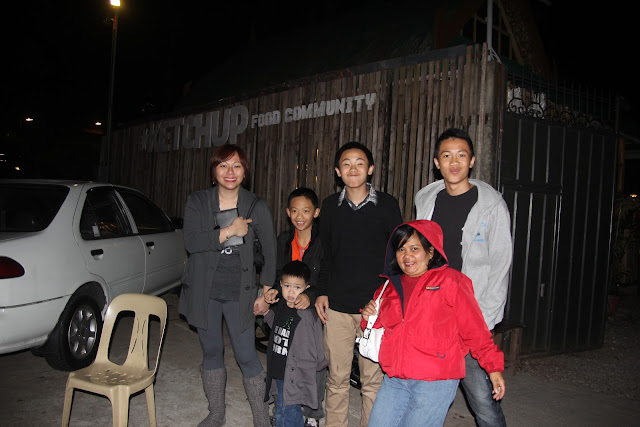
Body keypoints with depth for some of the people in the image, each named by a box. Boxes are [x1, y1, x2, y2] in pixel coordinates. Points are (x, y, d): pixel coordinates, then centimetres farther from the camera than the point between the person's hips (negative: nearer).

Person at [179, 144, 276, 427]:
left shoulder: (257, 207, -2)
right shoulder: (197, 202, 0)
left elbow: (270, 251, 3)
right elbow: (191, 241, -14)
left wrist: (266, 293, 1)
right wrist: (229, 231, -20)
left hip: (239, 293, -2)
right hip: (204, 290, 2)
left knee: (246, 356, -2)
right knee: (211, 351, 14)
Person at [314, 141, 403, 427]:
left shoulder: (386, 205, 0)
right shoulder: (330, 206, 7)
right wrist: (322, 292, 7)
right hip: (337, 306, 2)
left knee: (373, 378, 5)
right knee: (337, 376, 9)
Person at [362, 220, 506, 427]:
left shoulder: (449, 281, -3)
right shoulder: (390, 287, 13)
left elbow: (474, 329, -1)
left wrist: (493, 367, -2)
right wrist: (370, 317, 5)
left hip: (435, 381, -5)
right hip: (394, 380, 6)